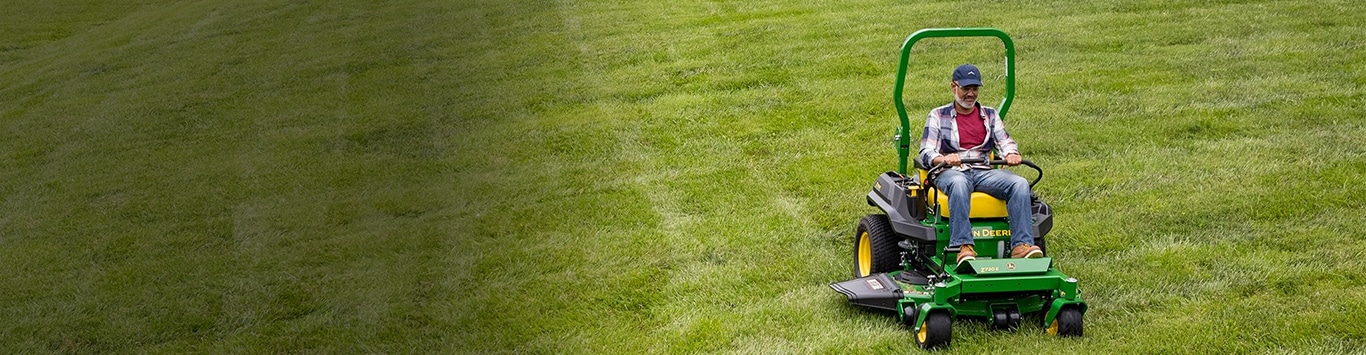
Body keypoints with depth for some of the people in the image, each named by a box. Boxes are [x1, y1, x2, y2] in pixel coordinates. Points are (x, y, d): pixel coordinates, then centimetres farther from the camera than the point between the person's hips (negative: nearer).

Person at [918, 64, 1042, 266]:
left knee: (1020, 184, -26)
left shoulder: (990, 115, 22)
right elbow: (926, 152, 0)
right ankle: (963, 246, -50)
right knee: (959, 183, -41)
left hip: (984, 172, 3)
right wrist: (944, 159, -24)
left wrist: (1011, 154, -15)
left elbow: (1005, 142, 11)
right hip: (951, 172, -3)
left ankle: (1022, 245, -36)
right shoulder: (938, 116, 12)